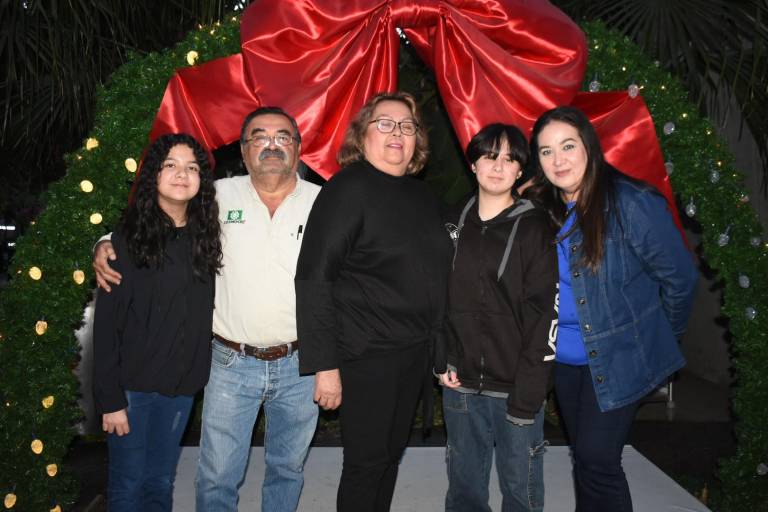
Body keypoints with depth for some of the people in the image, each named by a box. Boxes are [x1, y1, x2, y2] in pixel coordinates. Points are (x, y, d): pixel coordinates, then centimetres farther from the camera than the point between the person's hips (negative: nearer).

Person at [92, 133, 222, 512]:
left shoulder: (204, 235, 4)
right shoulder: (129, 235, -8)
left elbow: (202, 315, 7)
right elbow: (107, 322, -9)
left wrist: (199, 375, 0)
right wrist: (109, 397, -12)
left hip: (181, 384, 4)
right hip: (133, 381, -3)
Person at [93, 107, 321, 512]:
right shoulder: (220, 196, 0)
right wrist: (109, 244, -7)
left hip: (300, 364, 1)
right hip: (232, 361, 0)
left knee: (288, 469, 18)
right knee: (217, 478, 8)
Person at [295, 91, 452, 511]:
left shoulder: (422, 196, 10)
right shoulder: (347, 190, -12)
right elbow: (313, 279, -17)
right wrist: (324, 365, -19)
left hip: (415, 352, 7)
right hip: (366, 355, -7)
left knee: (391, 454, 18)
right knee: (366, 462, 5)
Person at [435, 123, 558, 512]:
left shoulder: (535, 228, -5)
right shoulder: (456, 225, 8)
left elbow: (545, 313, -10)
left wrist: (527, 395, -14)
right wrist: (442, 363, 4)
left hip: (515, 389, -3)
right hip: (460, 385, 4)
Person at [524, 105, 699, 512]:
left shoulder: (632, 204, -19)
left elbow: (679, 278, -9)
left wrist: (660, 337, 4)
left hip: (618, 359, -5)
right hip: (564, 358, 6)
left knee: (596, 460, -3)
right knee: (583, 457, 19)